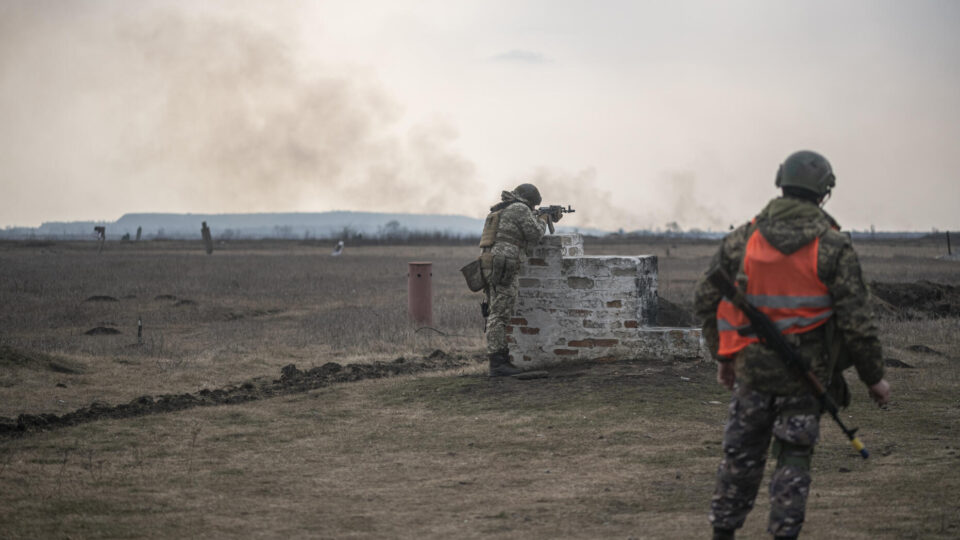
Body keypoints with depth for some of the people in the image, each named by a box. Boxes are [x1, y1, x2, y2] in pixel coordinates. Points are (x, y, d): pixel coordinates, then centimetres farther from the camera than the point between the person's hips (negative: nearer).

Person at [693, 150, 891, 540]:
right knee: (794, 457, 6)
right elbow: (856, 319, -9)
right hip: (805, 371, -2)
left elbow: (705, 298, 6)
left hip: (751, 366, 2)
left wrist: (723, 356, 18)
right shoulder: (833, 246, -7)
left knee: (740, 454, 13)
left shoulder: (743, 238, 2)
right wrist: (874, 377, 2)